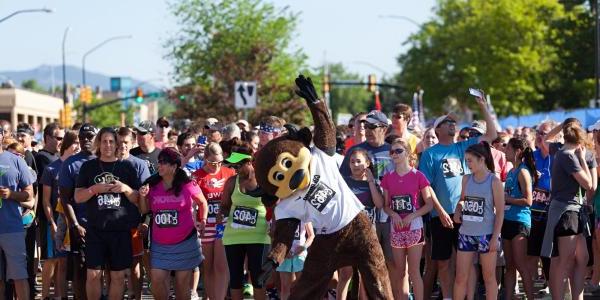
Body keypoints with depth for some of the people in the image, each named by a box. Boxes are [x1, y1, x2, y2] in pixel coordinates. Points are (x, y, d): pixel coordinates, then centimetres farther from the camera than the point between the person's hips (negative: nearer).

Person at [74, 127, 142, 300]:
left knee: (118, 275, 3)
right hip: (95, 229, 0)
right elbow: (78, 197, 5)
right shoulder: (89, 167, 8)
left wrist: (125, 189, -13)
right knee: (93, 274, -2)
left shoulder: (127, 167, 7)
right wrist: (95, 189, -12)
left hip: (121, 230, 0)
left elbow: (138, 200, 6)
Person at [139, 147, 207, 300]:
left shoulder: (188, 186, -6)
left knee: (182, 283, 4)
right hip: (160, 245, 3)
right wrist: (142, 196, -8)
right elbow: (144, 210, 8)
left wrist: (203, 221, 4)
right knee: (157, 281, -6)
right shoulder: (152, 185, 1)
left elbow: (202, 203, 11)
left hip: (185, 243, -2)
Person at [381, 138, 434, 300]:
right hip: (396, 229, 4)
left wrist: (412, 216, -16)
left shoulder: (418, 176, -4)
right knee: (400, 272, 8)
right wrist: (393, 214, -12)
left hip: (414, 228, -4)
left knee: (414, 272, -5)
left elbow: (429, 204, -3)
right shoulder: (388, 177, 6)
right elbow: (386, 205, 10)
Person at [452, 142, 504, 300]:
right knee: (461, 277, 5)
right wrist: (457, 212, -1)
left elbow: (500, 212, -8)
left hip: (486, 235, -4)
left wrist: (495, 237, -13)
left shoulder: (494, 182, -7)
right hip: (466, 234, 4)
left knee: (489, 277, 4)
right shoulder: (466, 179, 6)